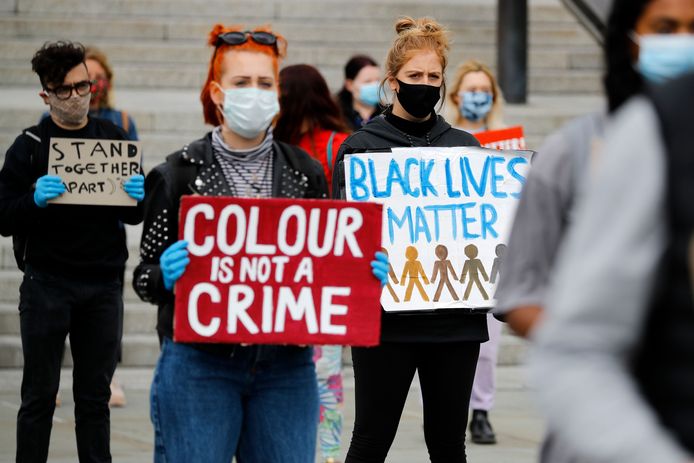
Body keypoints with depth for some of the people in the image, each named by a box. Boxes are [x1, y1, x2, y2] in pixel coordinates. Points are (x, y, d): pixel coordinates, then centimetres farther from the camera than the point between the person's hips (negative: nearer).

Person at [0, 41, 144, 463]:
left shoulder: (115, 139, 9)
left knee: (95, 396, 8)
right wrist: (35, 201, -25)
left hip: (103, 285, 3)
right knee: (39, 396, 2)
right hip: (47, 285, -3)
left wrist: (138, 198, -9)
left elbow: (134, 217, 14)